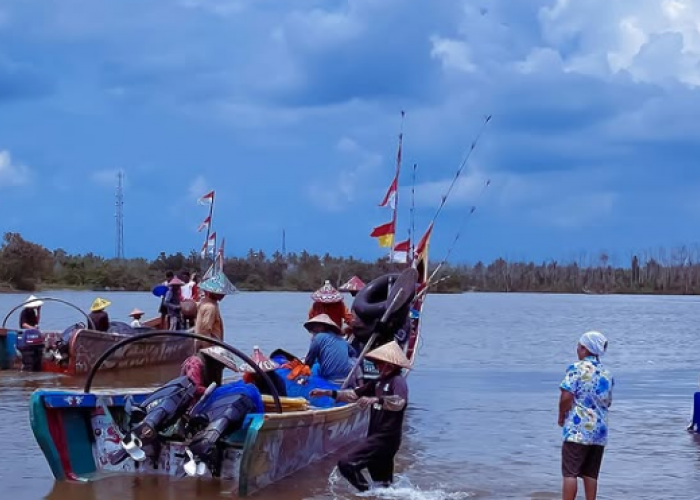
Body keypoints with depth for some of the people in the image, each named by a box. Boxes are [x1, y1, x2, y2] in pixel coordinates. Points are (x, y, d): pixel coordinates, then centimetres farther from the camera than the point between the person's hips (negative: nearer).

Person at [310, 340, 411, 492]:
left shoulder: (398, 381, -12)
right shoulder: (379, 382, 15)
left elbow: (399, 402, -31)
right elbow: (355, 394, 21)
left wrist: (376, 400, -46)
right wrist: (328, 393, 14)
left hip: (386, 437, -9)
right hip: (376, 435, 9)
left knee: (347, 465, -19)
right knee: (383, 481, 16)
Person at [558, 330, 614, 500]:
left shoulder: (576, 368, -9)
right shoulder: (607, 374, 11)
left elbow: (566, 397, -15)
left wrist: (561, 416, 0)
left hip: (577, 429, -6)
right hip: (600, 431, 6)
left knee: (569, 473, -3)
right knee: (591, 474, 11)